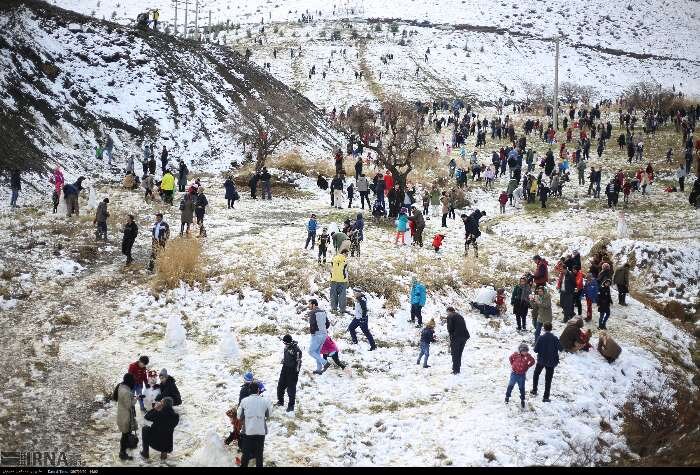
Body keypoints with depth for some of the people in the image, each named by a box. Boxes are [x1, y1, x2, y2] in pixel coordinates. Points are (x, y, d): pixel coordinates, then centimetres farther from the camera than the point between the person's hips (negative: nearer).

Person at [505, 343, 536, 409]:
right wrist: (512, 364, 3)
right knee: (510, 385, 9)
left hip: (522, 374, 0)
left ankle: (522, 400, 17)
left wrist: (528, 366, 1)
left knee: (522, 388, 6)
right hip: (514, 373, 0)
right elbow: (510, 358, 6)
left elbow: (533, 361, 7)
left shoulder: (528, 356, -11)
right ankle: (507, 397, 26)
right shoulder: (516, 354, -14)